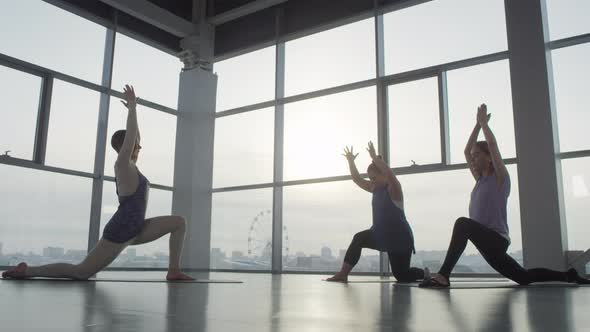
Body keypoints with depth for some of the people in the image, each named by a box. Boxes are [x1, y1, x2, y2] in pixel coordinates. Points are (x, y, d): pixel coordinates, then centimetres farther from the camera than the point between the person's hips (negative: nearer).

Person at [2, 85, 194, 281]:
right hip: (120, 231, -9)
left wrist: (132, 109, 24)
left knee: (179, 222, 1)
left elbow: (134, 137, 24)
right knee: (80, 272, -3)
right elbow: (130, 136, -24)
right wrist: (132, 107, -21)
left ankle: (174, 271, -5)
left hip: (134, 230, 9)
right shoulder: (123, 165, -11)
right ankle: (26, 270, 13)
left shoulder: (129, 166, 13)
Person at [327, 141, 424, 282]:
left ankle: (427, 274, 28)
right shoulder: (375, 189, 7)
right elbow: (357, 179, 4)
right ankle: (343, 274, -6)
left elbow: (390, 174, -38)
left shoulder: (394, 189, -16)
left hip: (400, 238, -7)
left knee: (402, 276, -2)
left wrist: (374, 157, -42)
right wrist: (351, 161, -5)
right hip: (382, 234, 7)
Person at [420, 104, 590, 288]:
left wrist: (484, 122, -1)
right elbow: (467, 151, 14)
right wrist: (478, 124, 14)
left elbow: (492, 144, -12)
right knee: (523, 277, 18)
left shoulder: (500, 178, -2)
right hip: (487, 242, 9)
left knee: (463, 223, -35)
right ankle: (567, 276, 32)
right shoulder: (480, 179, 17)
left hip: (496, 240, -9)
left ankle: (443, 276, -38)